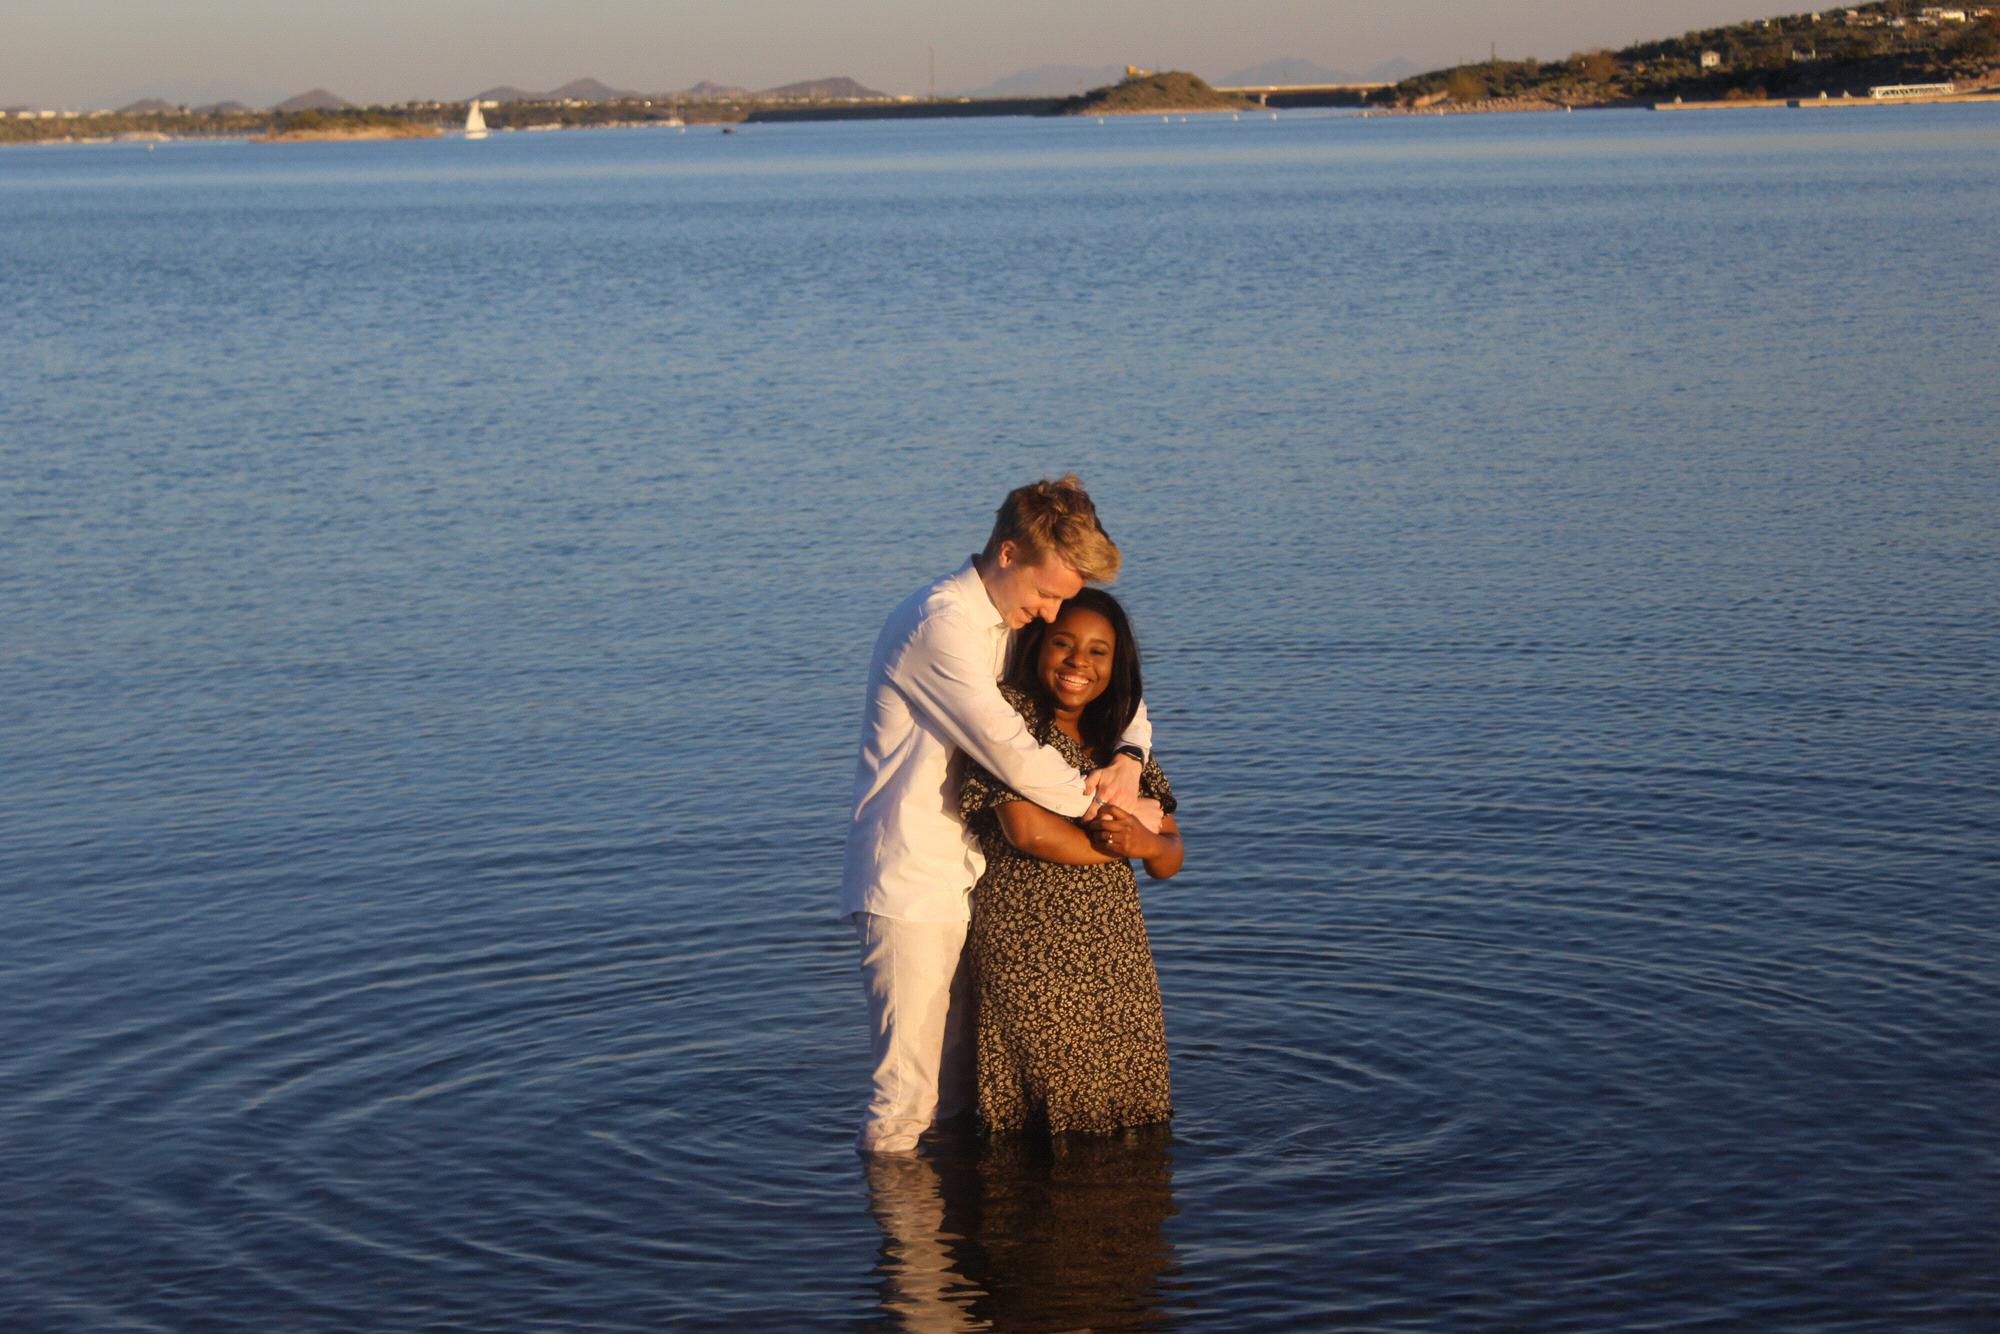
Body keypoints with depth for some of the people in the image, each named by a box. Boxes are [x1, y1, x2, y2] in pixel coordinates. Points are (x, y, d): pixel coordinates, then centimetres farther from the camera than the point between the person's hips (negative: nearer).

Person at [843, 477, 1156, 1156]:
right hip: (911, 885, -9)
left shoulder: (1017, 622, 13)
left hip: (972, 878, 9)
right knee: (905, 1104, -9)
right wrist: (1111, 809, -8)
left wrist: (1128, 758, 1)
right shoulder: (942, 623, -16)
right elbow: (1018, 760, -21)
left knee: (964, 1095, 12)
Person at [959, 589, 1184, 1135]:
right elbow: (1027, 830, -16)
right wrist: (1120, 846, -4)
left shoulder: (1122, 737, 15)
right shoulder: (1012, 711, -3)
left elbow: (1170, 859, 11)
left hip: (1117, 956, 6)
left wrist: (1149, 844, -13)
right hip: (1029, 959, -6)